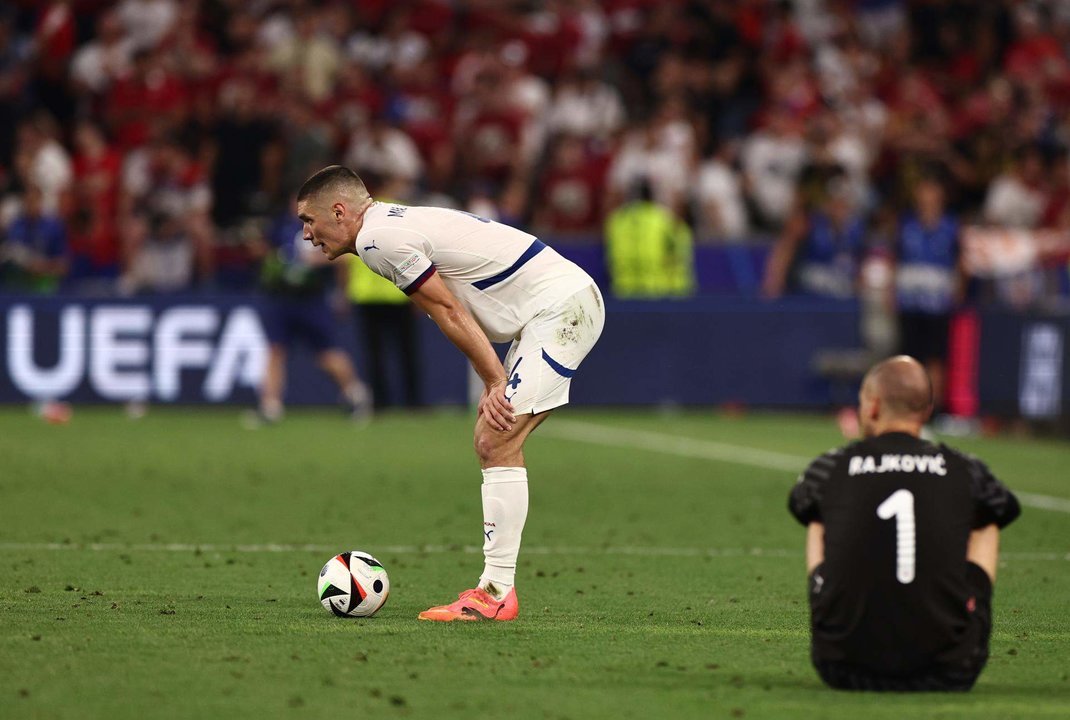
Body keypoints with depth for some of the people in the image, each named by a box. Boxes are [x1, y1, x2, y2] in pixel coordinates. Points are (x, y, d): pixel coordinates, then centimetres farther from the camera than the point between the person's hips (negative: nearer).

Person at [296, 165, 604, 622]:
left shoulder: (377, 238, -12)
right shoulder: (393, 225, 18)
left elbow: (449, 314, -13)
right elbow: (453, 313, 15)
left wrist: (496, 383, -10)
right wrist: (496, 386, 6)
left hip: (562, 306, -10)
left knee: (497, 442, -14)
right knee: (492, 441, 10)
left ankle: (497, 594, -15)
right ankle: (495, 585, 10)